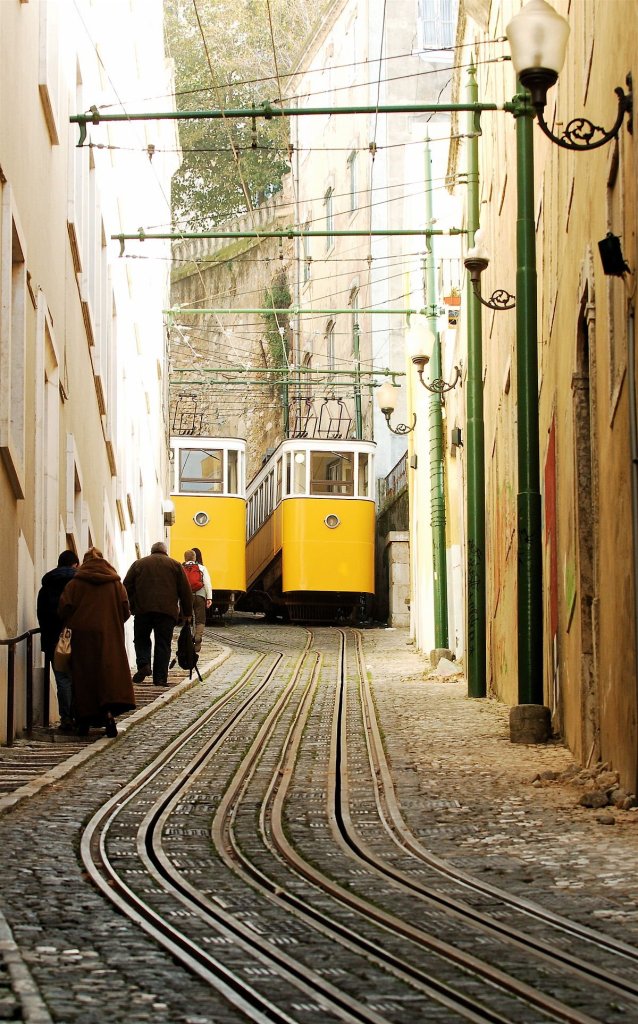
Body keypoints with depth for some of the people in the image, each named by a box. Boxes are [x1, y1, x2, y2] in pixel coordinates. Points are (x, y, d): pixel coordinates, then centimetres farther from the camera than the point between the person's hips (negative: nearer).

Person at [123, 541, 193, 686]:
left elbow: (127, 587, 11)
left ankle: (143, 664, -6)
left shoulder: (138, 564, 14)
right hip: (167, 610, 0)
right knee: (163, 643, 4)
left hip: (143, 609, 0)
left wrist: (131, 607, 17)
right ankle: (160, 677, 0)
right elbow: (186, 590, 9)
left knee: (141, 638, 16)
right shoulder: (175, 565, 12)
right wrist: (187, 613, 14)